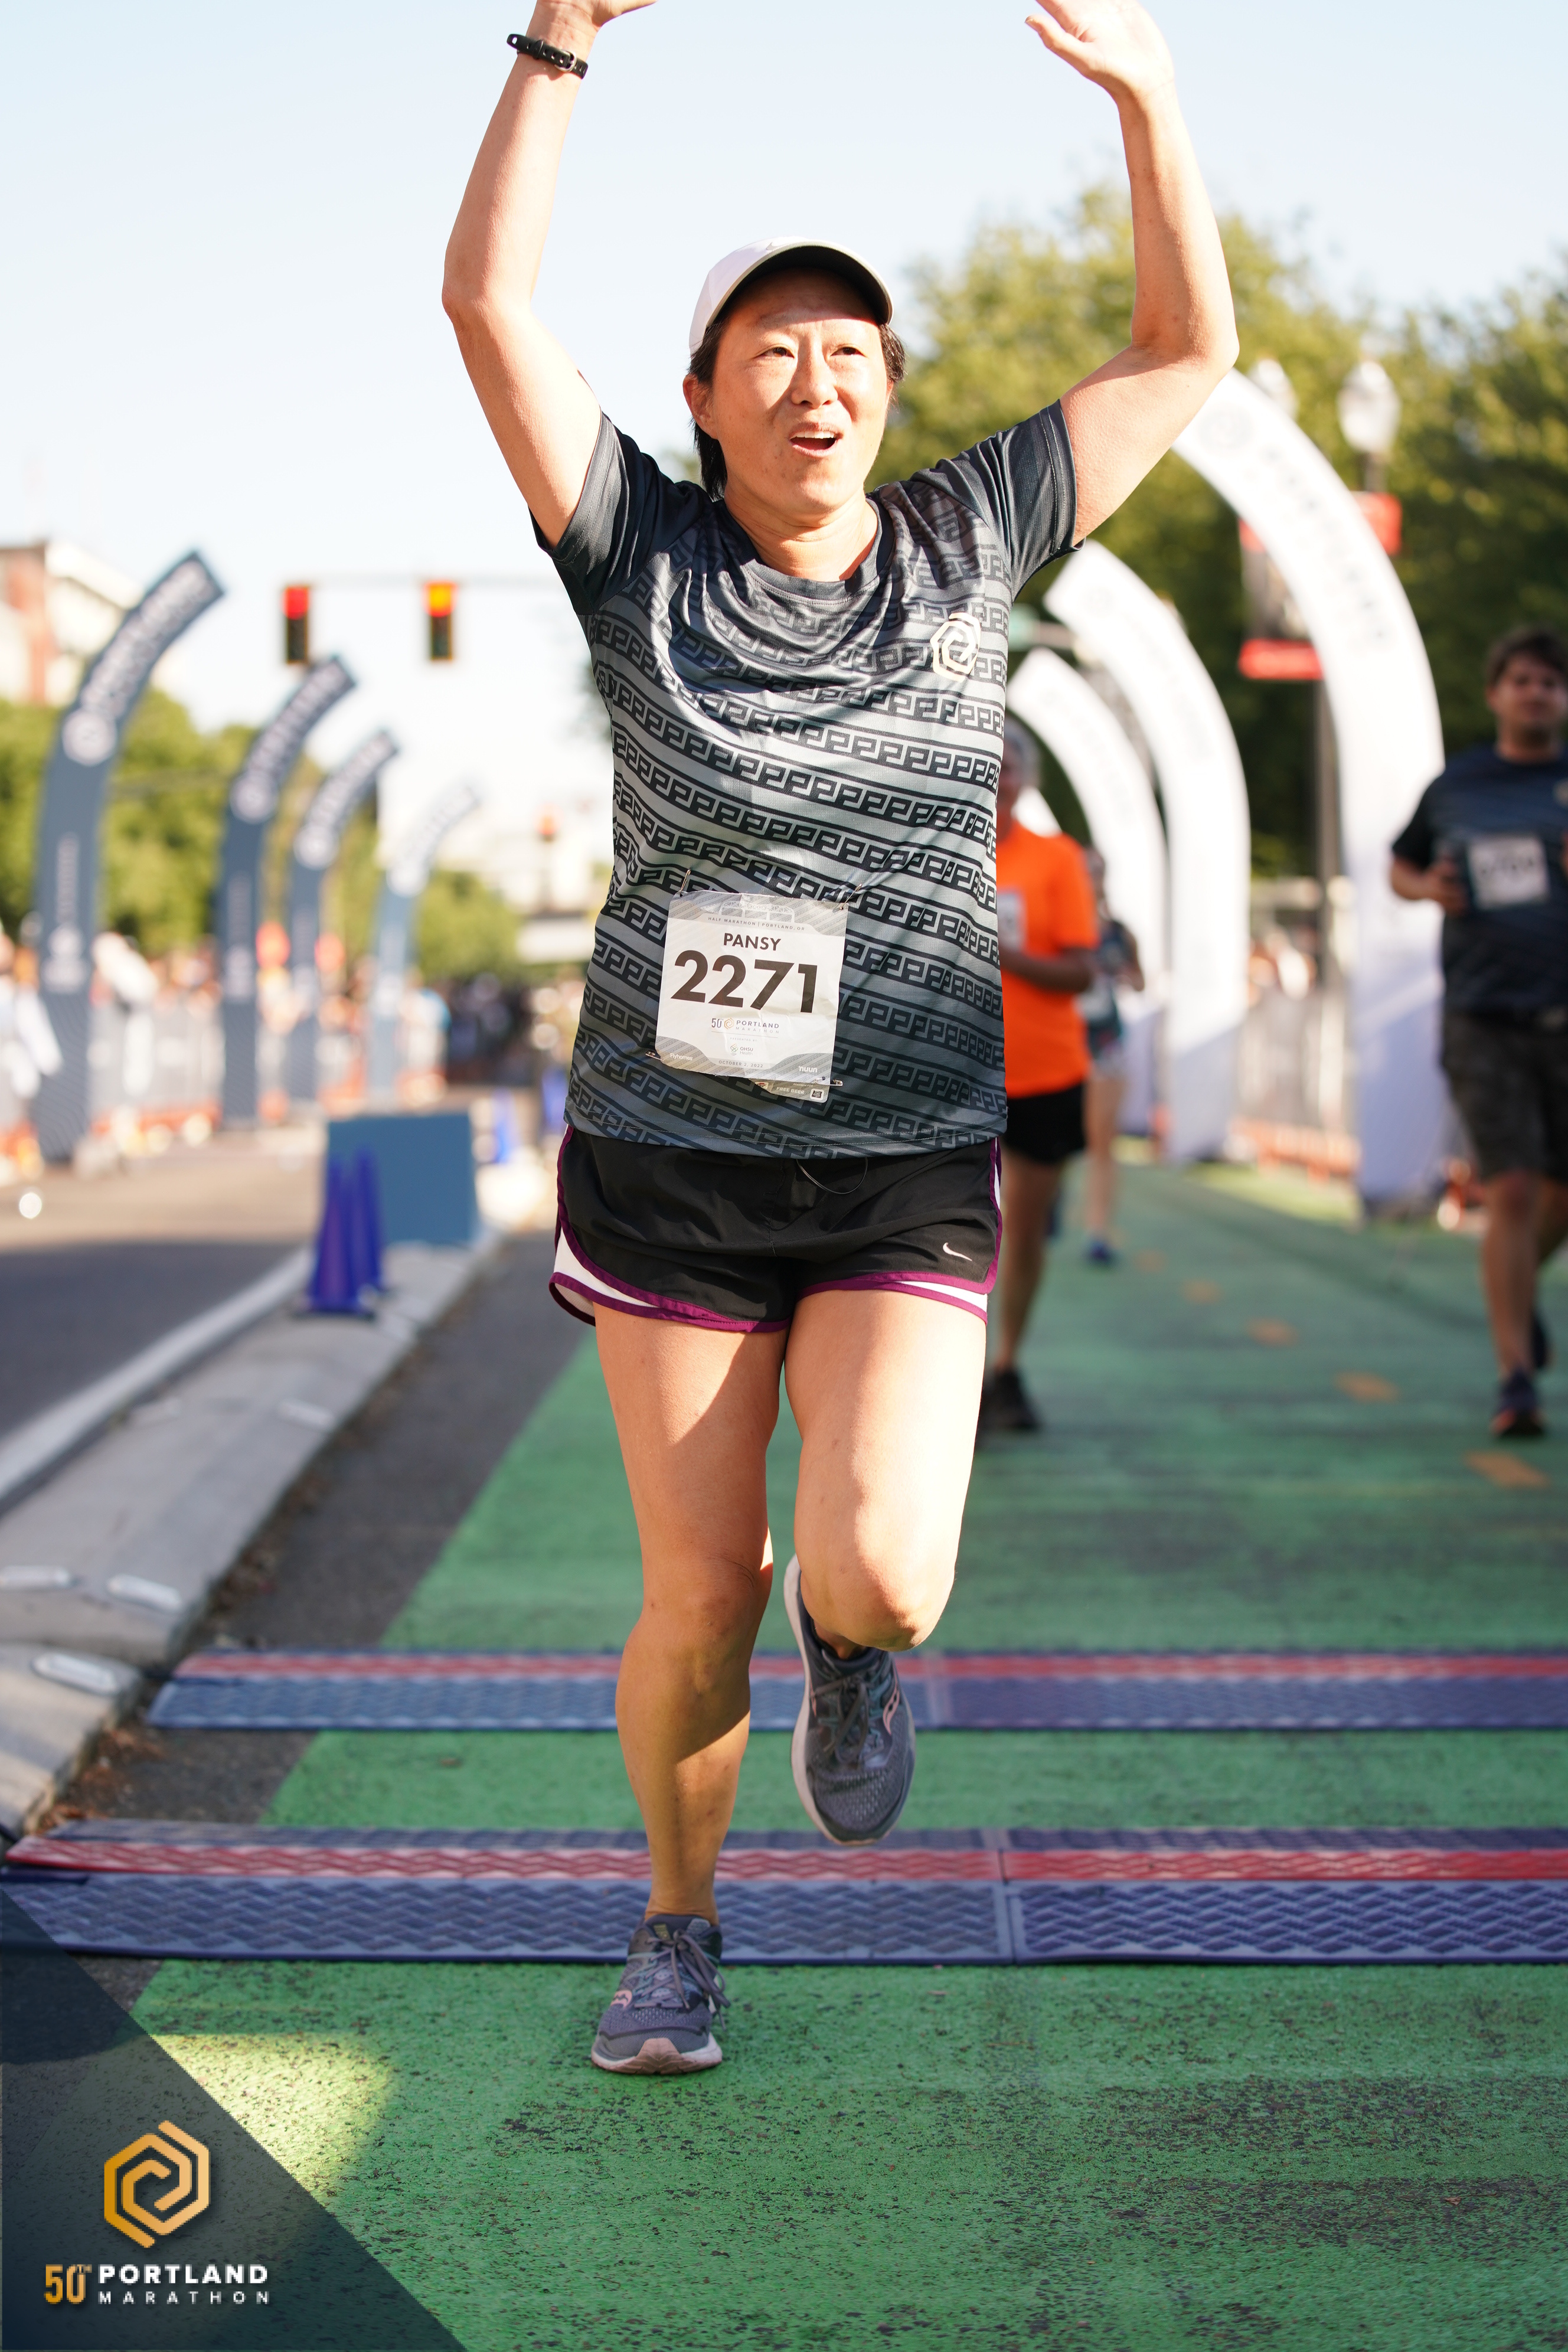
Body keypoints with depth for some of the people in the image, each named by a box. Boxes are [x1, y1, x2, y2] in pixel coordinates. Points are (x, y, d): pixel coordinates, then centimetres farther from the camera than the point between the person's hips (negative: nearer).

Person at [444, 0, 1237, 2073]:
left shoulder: (964, 547, 2)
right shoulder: (643, 557, -2)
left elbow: (1191, 352, 1)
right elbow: (485, 300, -12)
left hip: (908, 1182, 0)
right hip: (668, 1159, 0)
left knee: (882, 1578, -19)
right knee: (698, 1601, 3)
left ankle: (850, 1638, 21)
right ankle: (678, 1926, 31)